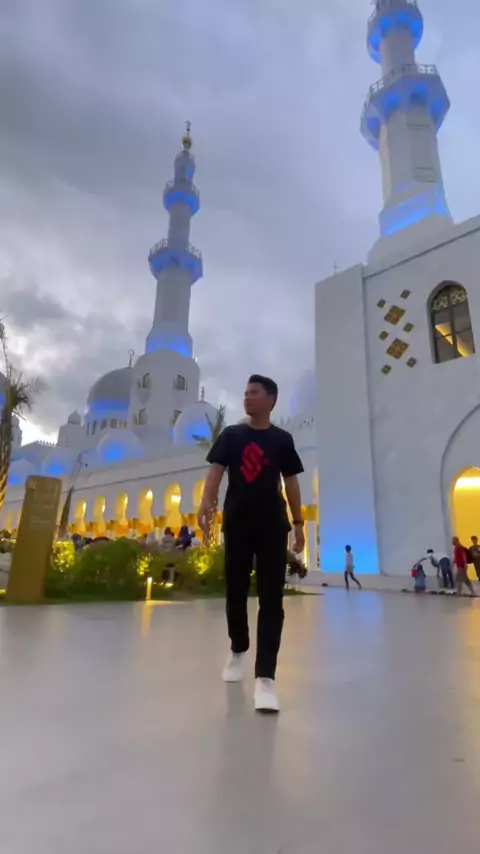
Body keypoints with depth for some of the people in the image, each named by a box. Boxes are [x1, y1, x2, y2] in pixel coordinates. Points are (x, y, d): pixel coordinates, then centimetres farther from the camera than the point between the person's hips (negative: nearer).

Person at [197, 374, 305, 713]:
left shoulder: (282, 439, 6)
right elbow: (216, 470, -2)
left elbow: (291, 483, 8)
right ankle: (238, 650, 37)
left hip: (273, 525, -1)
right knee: (236, 591, 13)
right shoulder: (231, 435, 6)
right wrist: (206, 502, -21)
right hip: (237, 523, 1)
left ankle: (265, 677, 2)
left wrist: (299, 524, 5)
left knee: (271, 598, -4)